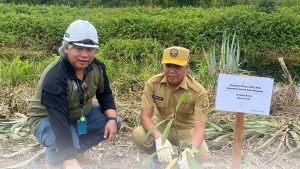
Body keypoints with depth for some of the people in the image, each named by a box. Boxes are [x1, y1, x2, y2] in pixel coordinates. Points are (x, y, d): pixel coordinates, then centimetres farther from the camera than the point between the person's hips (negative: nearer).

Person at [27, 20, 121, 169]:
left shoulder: (97, 67, -15)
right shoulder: (54, 78, -36)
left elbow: (105, 94, 1)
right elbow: (59, 121, -41)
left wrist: (112, 119, -19)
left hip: (80, 114, 7)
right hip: (48, 119, -6)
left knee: (113, 122, -9)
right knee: (61, 140, -37)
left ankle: (78, 151, 12)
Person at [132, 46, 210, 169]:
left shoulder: (198, 92, -25)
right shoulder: (152, 83, -20)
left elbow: (200, 126, -31)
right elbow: (144, 116, -24)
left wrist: (190, 149, -53)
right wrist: (159, 139, -43)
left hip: (185, 130, -1)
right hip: (161, 127, 1)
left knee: (201, 154, -30)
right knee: (138, 135, -29)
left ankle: (182, 158, 8)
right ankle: (157, 158, 4)